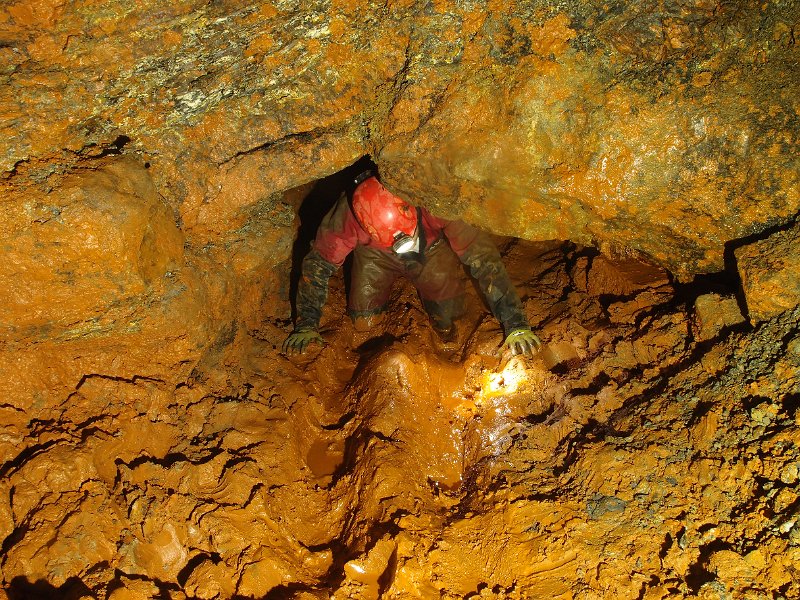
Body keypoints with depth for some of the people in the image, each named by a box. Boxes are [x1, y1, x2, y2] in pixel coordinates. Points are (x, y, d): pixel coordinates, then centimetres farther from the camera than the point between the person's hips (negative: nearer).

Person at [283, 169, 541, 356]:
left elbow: (484, 259, -39)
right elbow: (317, 263, -22)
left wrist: (516, 324, -41)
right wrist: (306, 325, -23)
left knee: (445, 315, -18)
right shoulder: (348, 214, -39)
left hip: (432, 246, -1)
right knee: (364, 322, -8)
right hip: (376, 254, 1)